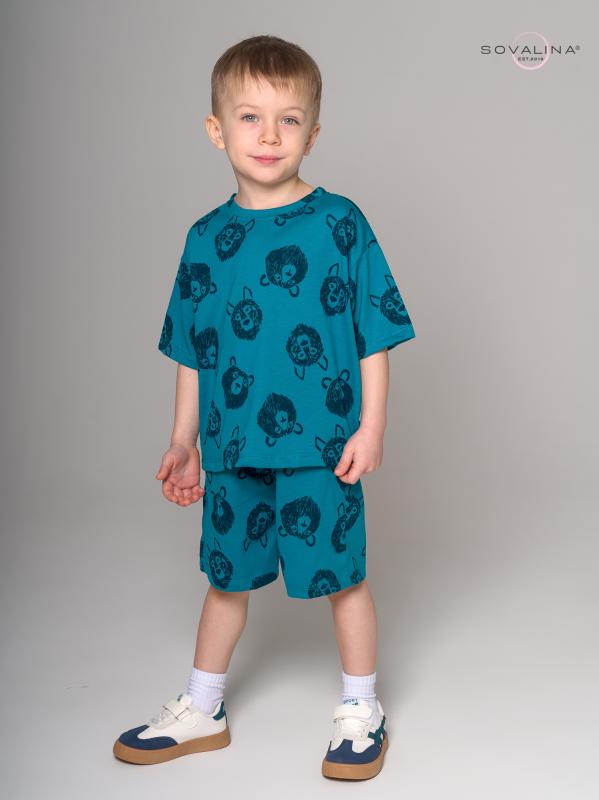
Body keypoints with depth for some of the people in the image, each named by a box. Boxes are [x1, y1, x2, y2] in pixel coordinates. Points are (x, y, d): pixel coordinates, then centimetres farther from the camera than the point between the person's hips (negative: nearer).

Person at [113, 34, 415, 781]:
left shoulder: (340, 222, -6)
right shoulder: (207, 238, 3)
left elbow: (374, 336, -4)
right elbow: (193, 353, 10)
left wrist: (371, 425, -9)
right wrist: (183, 442, 12)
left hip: (322, 443, -3)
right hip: (232, 446, 4)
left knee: (343, 575, 9)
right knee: (227, 576, 18)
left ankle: (359, 711, 30)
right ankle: (202, 711, 37)